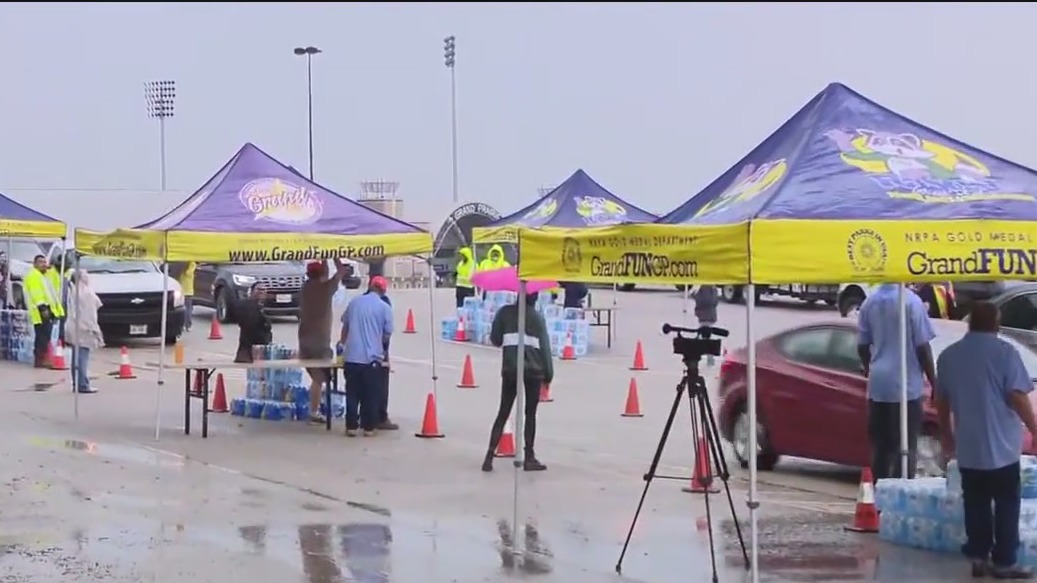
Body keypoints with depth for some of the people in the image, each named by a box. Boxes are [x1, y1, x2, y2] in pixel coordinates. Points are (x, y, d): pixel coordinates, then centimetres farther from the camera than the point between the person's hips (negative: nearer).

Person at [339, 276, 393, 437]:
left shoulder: (355, 302, 7)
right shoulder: (384, 307, -2)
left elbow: (345, 325, 18)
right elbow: (387, 334, 0)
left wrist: (343, 341, 35)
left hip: (351, 356, 3)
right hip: (372, 357, -3)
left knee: (352, 393, 9)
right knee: (370, 394, 6)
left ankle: (351, 426, 9)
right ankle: (368, 427, 8)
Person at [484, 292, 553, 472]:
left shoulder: (505, 312, 4)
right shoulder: (537, 316, 1)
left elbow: (495, 339, 5)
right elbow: (545, 346, 0)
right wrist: (548, 373, 6)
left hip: (509, 370, 2)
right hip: (533, 371, -1)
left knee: (503, 413, 7)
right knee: (530, 414, 8)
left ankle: (490, 456, -2)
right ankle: (529, 458, 9)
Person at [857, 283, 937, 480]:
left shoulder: (869, 302, 5)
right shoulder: (911, 301, -11)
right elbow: (922, 346, -10)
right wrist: (933, 382, -1)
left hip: (878, 384, 5)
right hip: (906, 384, -5)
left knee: (880, 447, 11)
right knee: (905, 447, 1)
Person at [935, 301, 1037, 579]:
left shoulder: (949, 355, 7)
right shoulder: (1005, 351, -9)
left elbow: (941, 400, 12)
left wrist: (947, 434, 23)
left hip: (967, 447, 4)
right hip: (1001, 445, -4)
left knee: (975, 504, 11)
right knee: (1006, 504, 4)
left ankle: (978, 557, 11)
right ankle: (1004, 562, 3)